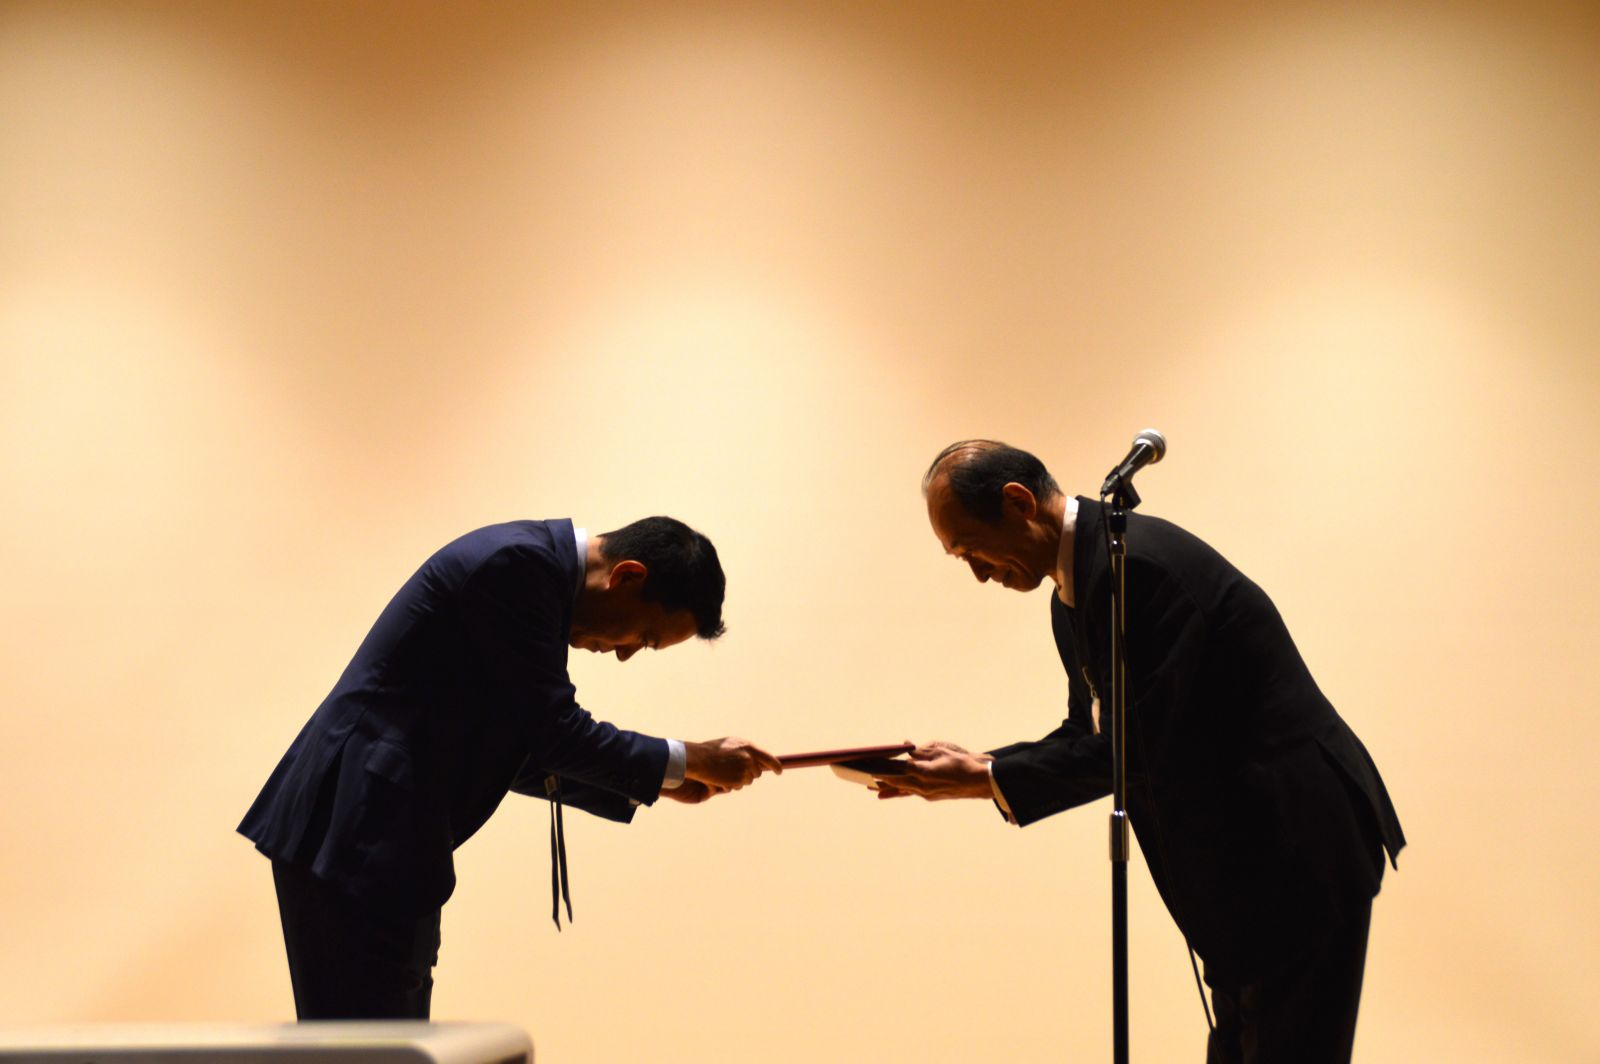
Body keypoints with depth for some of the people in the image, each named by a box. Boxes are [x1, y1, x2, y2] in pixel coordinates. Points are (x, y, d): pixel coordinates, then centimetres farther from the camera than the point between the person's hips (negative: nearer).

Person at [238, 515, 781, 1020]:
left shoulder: (533, 567, 14)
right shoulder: (515, 563, -16)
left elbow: (511, 753, 20)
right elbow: (553, 729, -16)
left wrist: (651, 781, 14)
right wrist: (690, 760, -5)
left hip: (373, 838, 10)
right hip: (356, 835, -10)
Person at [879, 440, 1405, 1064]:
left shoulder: (1134, 563, -22)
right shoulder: (1074, 594, 10)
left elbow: (1130, 746, -23)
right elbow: (1093, 733, 15)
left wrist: (985, 779, -16)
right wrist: (977, 771, 0)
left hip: (1297, 844, -10)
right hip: (1244, 849, 10)